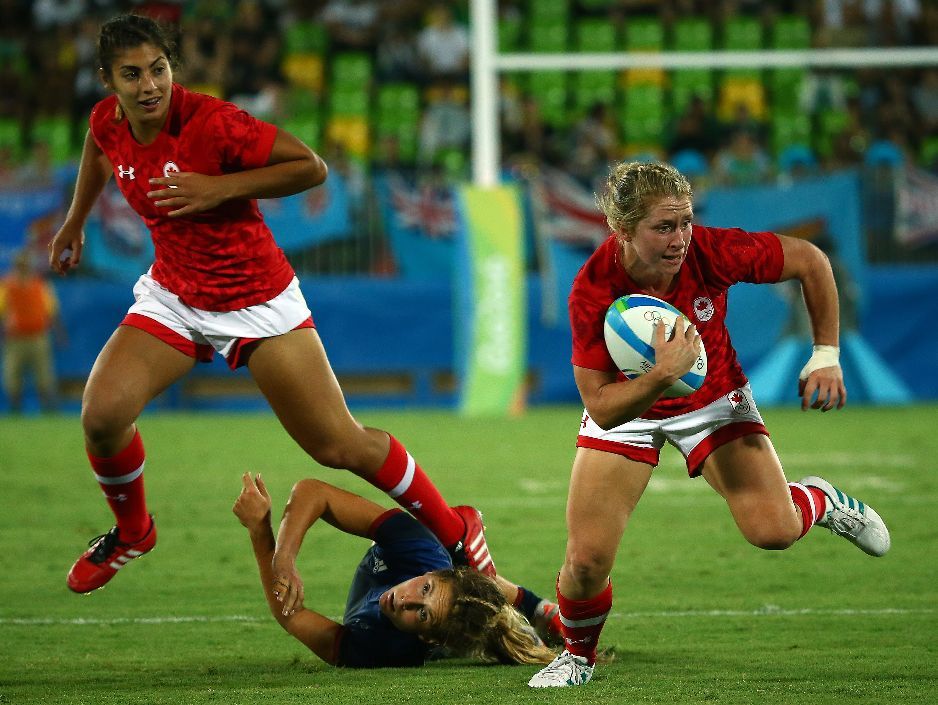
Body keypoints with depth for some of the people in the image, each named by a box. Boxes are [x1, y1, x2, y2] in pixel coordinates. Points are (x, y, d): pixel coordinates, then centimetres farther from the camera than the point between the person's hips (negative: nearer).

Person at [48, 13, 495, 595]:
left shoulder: (210, 122, -26)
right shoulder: (107, 122, -8)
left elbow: (312, 167, -22)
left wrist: (220, 188, -29)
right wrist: (75, 222, 30)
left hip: (257, 301, -5)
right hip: (173, 298, 5)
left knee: (340, 447, -4)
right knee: (102, 415, -16)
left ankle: (455, 529, 17)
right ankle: (132, 532, 14)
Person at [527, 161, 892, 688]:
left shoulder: (713, 251, -30)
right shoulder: (593, 292, -33)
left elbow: (810, 261, -12)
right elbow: (602, 407, -31)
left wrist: (826, 356, -10)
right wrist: (662, 375, -47)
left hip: (713, 397, 1)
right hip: (628, 405, -1)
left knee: (774, 529, -15)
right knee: (587, 560, -12)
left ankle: (820, 502, 23)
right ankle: (578, 656, 21)